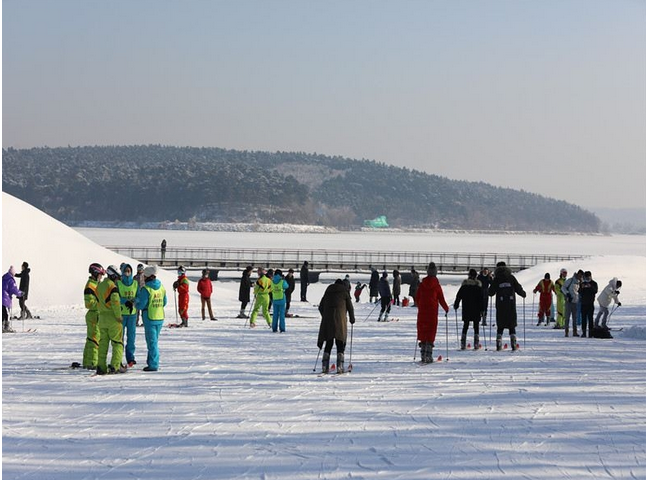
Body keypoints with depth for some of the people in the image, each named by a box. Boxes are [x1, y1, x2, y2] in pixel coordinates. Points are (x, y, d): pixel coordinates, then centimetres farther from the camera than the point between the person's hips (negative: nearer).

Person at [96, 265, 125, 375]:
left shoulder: (99, 286, 10)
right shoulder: (113, 287, -14)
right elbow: (116, 303, -20)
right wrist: (119, 316, -12)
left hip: (102, 318, 7)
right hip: (113, 319, -7)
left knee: (103, 343, 10)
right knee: (117, 343, 1)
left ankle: (101, 367, 7)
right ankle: (115, 366, -7)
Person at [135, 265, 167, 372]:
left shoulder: (146, 289, -16)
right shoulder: (161, 287, 4)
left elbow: (140, 305, -15)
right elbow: (164, 303, 12)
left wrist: (136, 300, 5)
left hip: (150, 318, -6)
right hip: (160, 318, 6)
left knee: (152, 342, -1)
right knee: (154, 340, 17)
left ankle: (153, 365, 1)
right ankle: (152, 362, 24)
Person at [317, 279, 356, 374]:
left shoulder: (328, 292, 17)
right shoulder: (344, 292, 8)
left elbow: (321, 307, 18)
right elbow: (350, 307, 8)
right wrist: (352, 319, 22)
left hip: (327, 321, 3)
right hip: (340, 319, -3)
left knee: (328, 343, 10)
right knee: (340, 344, 2)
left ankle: (325, 366, 1)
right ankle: (340, 366, -8)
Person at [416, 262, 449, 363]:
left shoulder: (422, 285, 2)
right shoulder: (437, 285, -5)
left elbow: (417, 298, 8)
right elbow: (441, 299, 0)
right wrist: (446, 308, 16)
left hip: (422, 312, 2)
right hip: (432, 312, -2)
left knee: (422, 332, 10)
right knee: (431, 332, 1)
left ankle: (423, 355, 10)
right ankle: (428, 356, -5)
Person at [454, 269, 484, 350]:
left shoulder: (464, 284, 1)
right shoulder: (478, 285, -4)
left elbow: (459, 296, 4)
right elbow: (482, 298, -4)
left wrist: (456, 305, 15)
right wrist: (482, 309, 0)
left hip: (466, 309, 2)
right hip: (476, 310, -2)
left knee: (465, 326, 8)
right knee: (476, 326, 4)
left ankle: (463, 344, 2)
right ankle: (476, 344, -2)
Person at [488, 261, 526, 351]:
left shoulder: (496, 279, 0)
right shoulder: (511, 278, 3)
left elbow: (491, 292, 1)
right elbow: (518, 289, 5)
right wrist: (524, 294, 26)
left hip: (500, 306, -1)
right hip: (511, 305, 1)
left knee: (500, 327, 6)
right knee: (512, 326, 7)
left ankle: (499, 345, -2)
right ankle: (514, 345, -1)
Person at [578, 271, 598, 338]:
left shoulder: (594, 283, 3)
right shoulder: (582, 283, 13)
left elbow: (595, 291, -12)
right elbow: (579, 292, 6)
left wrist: (591, 287, -27)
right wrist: (582, 288, -13)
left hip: (590, 303, -3)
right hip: (583, 303, 3)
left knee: (590, 317, -6)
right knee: (583, 318, 3)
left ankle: (591, 332, -5)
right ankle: (584, 332, 6)